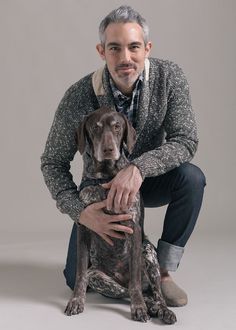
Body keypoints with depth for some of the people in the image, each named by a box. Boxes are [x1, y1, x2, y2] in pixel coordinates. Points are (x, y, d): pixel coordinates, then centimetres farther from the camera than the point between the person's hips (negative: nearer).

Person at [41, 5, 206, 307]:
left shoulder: (169, 77, -22)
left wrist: (138, 167, -43)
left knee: (191, 178, -32)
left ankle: (163, 270, -15)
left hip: (148, 178, 1)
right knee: (78, 279, -6)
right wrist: (80, 212, -32)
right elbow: (52, 163, -17)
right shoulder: (79, 97, -26)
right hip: (100, 185, 0)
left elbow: (186, 141, -25)